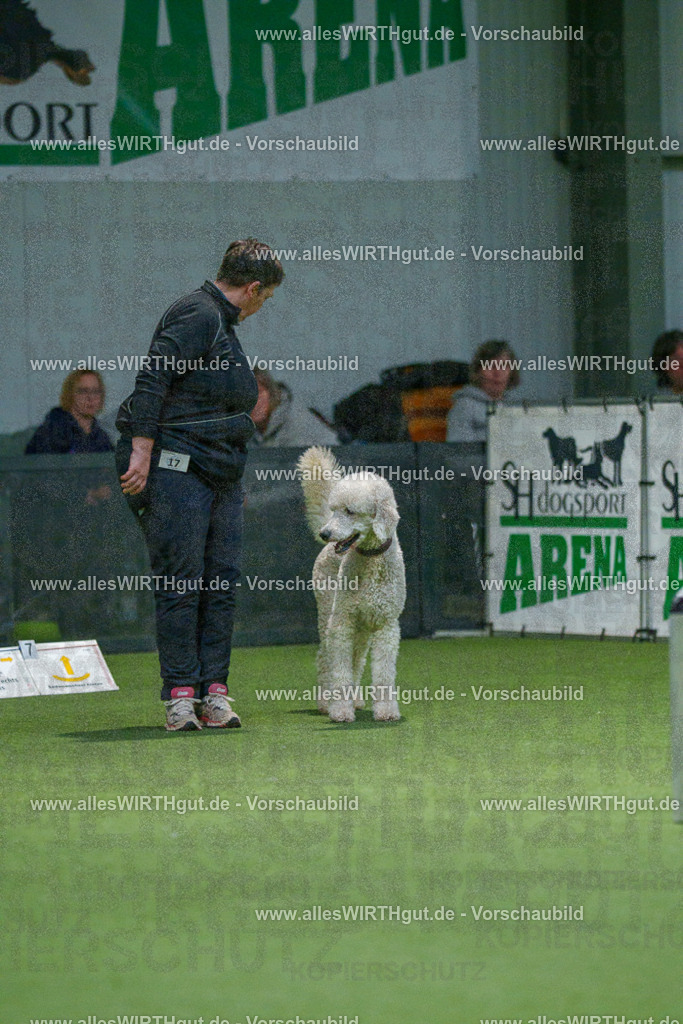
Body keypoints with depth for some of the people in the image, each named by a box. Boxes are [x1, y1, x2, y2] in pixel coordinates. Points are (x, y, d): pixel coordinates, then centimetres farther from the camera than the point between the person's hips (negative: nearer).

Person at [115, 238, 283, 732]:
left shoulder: (222, 323, 21)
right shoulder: (196, 316, -10)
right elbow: (152, 379, -19)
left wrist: (234, 471, 30)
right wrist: (142, 451, -24)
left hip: (221, 474, 10)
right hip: (175, 467, -10)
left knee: (222, 581, 3)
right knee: (180, 581, -8)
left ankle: (214, 691, 3)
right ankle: (180, 695, -7)